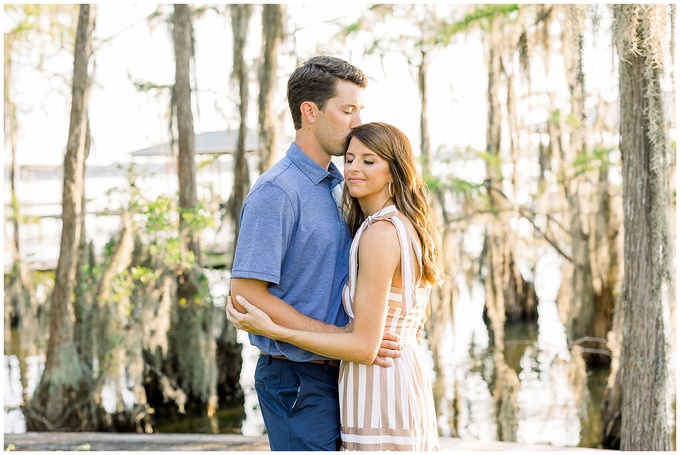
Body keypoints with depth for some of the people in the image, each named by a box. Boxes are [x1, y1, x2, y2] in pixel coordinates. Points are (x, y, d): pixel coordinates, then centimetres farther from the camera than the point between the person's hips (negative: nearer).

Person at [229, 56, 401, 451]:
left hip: (338, 373, 8)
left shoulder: (339, 185, 12)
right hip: (296, 378, -8)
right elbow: (247, 293, -21)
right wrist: (343, 337, -20)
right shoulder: (276, 192, -16)